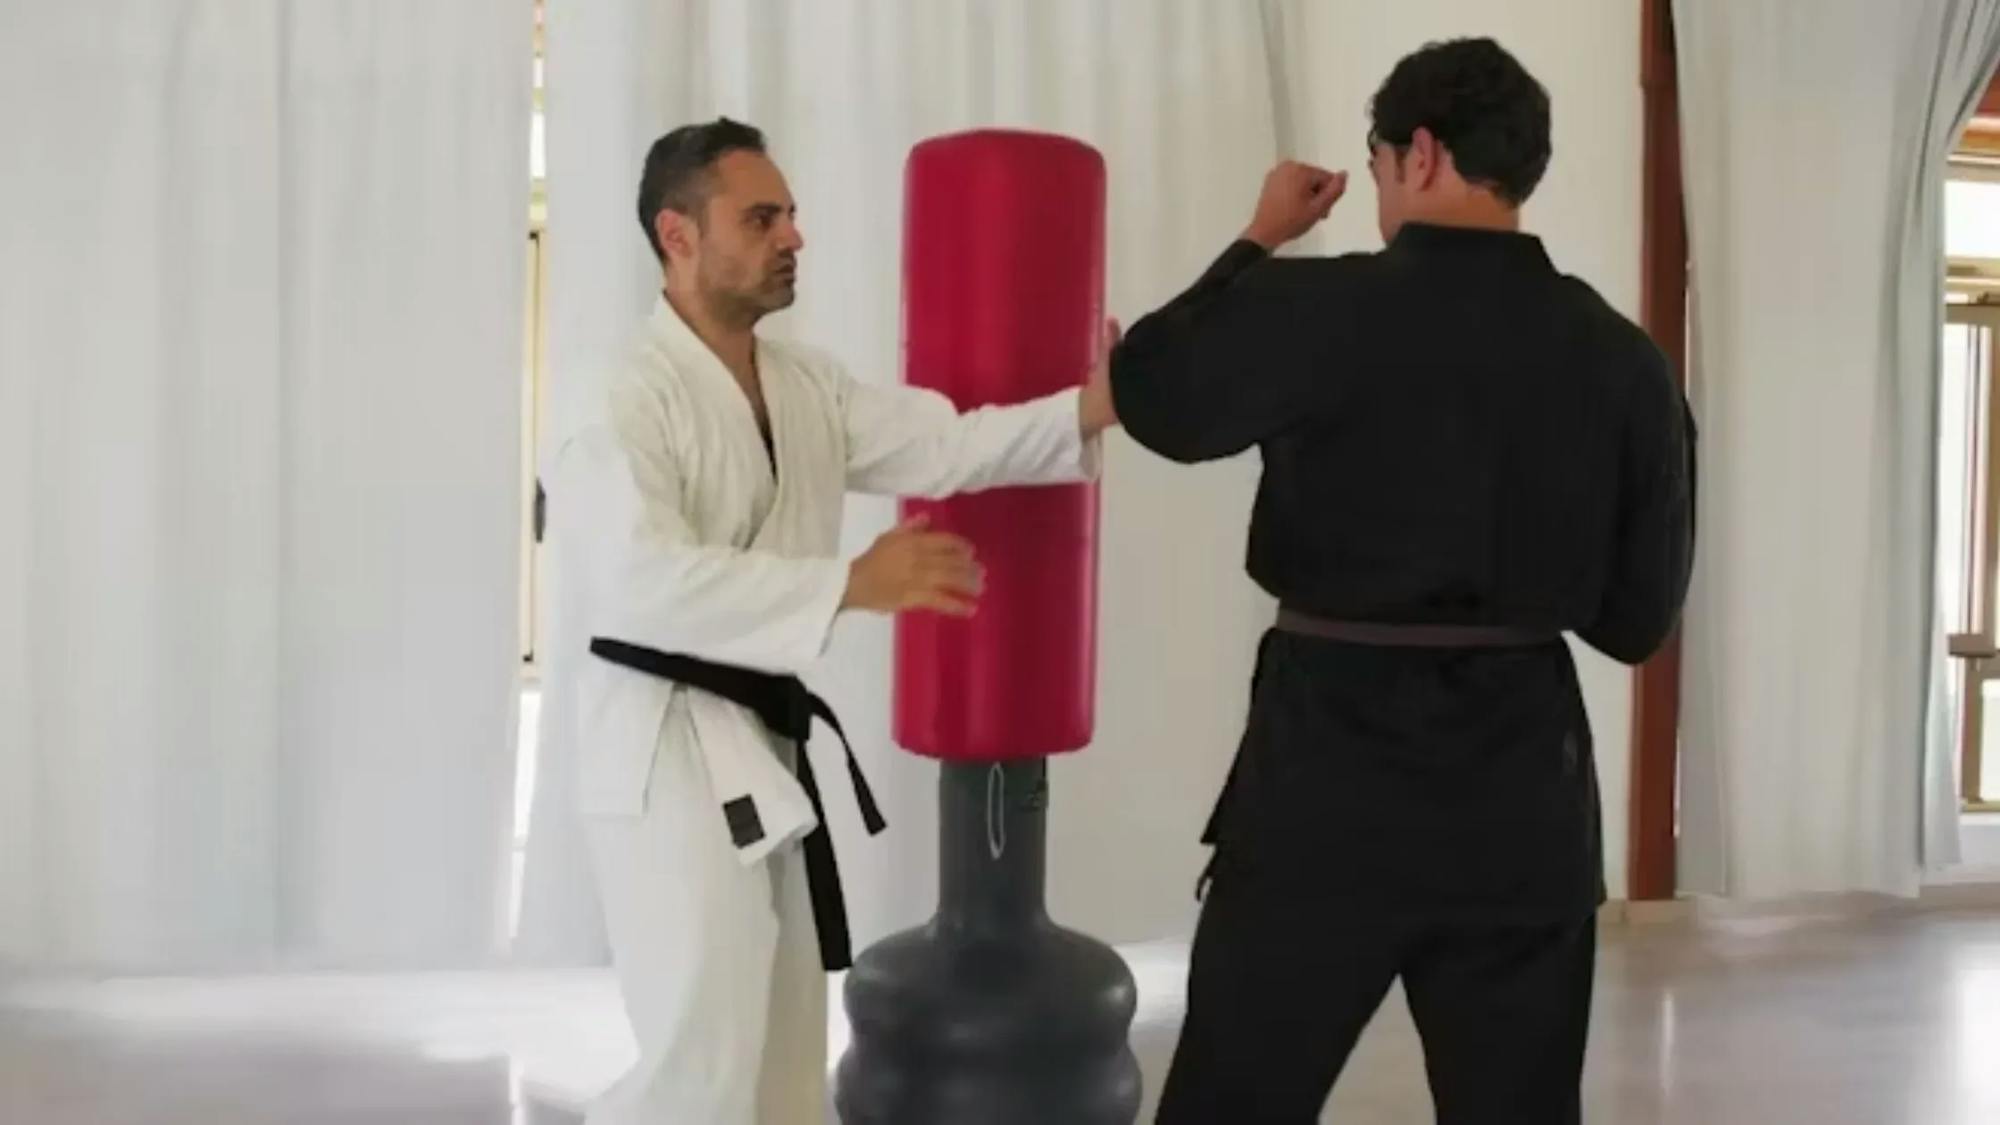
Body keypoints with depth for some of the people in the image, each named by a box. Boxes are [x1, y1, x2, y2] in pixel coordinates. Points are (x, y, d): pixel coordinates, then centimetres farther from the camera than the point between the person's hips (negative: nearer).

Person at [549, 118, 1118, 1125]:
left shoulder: (808, 384, 8)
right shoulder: (630, 399, -18)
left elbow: (942, 445, 0)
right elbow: (649, 579, -30)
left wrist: (1094, 406, -14)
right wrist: (852, 584, -34)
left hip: (764, 738, 8)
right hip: (668, 745, -8)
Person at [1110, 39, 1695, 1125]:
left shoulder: (1325, 308, -12)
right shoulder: (1623, 358, 0)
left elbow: (1150, 395, 6)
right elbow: (1637, 616, 6)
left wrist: (1260, 240, 15)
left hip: (1331, 765, -3)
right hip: (1524, 776, 4)